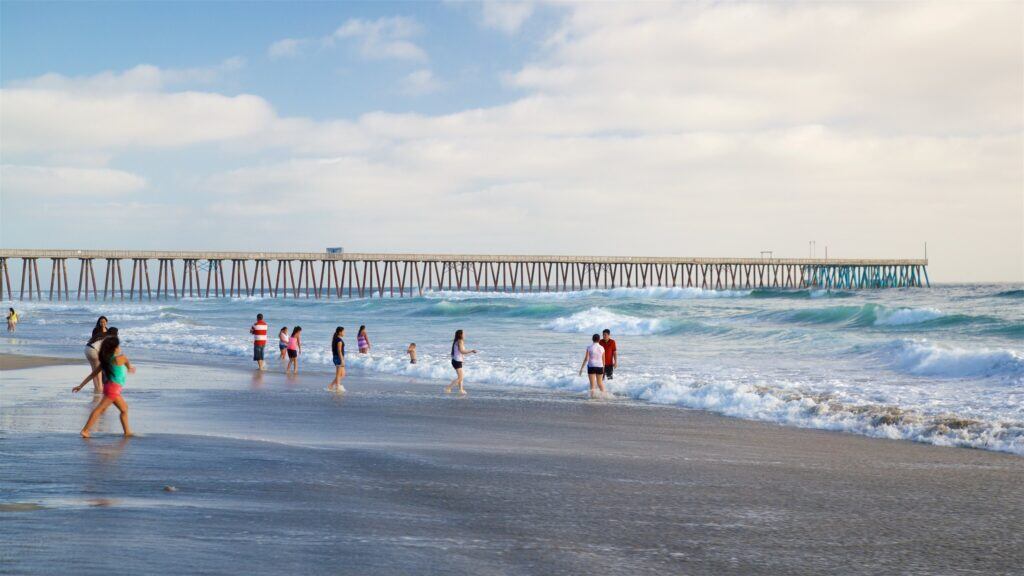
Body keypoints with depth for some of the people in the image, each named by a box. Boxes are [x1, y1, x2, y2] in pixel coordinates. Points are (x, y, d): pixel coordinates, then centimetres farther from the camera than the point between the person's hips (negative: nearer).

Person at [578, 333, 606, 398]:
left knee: (592, 384, 1)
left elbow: (586, 359, -9)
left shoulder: (589, 347, -6)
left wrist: (581, 368, -3)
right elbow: (603, 360, 7)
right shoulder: (602, 348, 1)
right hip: (599, 367, 2)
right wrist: (603, 368, 19)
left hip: (591, 367, -2)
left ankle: (592, 396, -4)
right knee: (600, 382, 18)